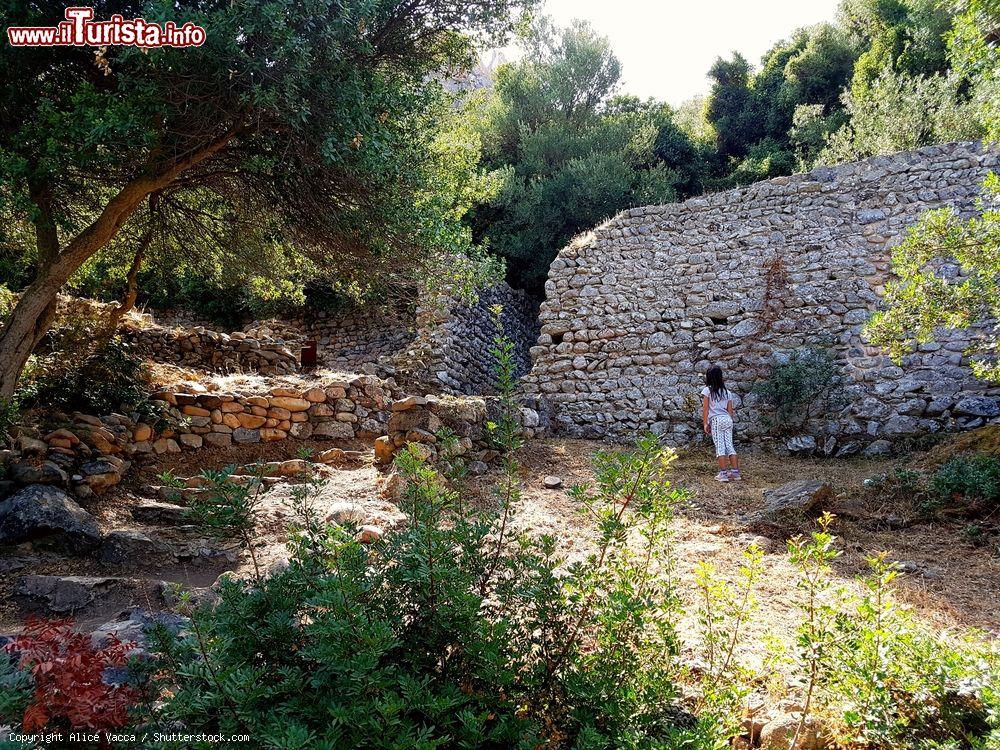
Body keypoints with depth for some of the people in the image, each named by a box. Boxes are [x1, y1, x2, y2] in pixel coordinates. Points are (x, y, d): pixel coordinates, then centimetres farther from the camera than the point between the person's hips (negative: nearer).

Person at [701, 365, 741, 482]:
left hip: (716, 420, -5)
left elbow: (705, 409, -4)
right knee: (729, 445, 8)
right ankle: (735, 472, 8)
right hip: (728, 419, 5)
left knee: (720, 446, -3)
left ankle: (723, 473, -4)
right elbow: (730, 410, 14)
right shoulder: (727, 392, 13)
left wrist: (705, 423, 0)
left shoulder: (707, 390, -1)